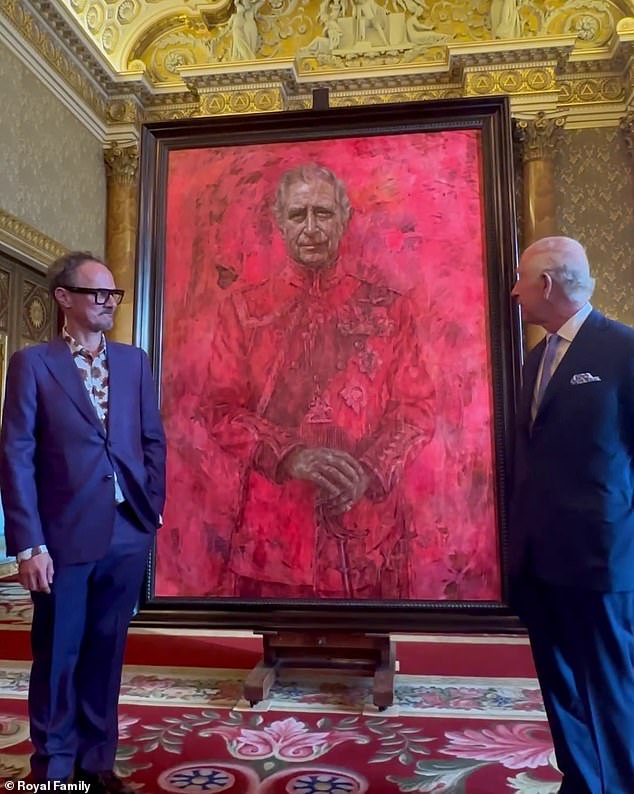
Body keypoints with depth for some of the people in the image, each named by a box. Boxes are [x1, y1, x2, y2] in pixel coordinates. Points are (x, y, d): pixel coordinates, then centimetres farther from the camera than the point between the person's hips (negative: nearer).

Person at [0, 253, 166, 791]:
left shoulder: (134, 362, 9)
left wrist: (153, 509, 6)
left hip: (129, 533, 3)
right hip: (66, 535, -3)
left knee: (106, 653, 15)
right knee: (58, 657, 12)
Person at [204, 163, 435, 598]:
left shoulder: (389, 307, 6)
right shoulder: (243, 309, 6)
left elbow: (418, 407, 3)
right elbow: (222, 409, 1)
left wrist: (369, 472, -14)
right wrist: (290, 456, -16)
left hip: (368, 526, 0)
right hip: (273, 527, 0)